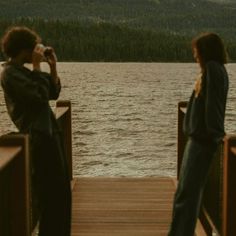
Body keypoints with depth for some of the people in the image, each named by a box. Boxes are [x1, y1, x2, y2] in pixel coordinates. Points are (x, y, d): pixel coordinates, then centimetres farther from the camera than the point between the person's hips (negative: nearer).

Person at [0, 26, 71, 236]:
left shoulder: (22, 71, 15)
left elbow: (53, 93, 17)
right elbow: (41, 95, -23)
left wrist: (53, 66, 7)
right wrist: (37, 66, -16)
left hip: (50, 134, 10)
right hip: (40, 138, -10)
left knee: (62, 189, 16)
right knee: (51, 194, -3)